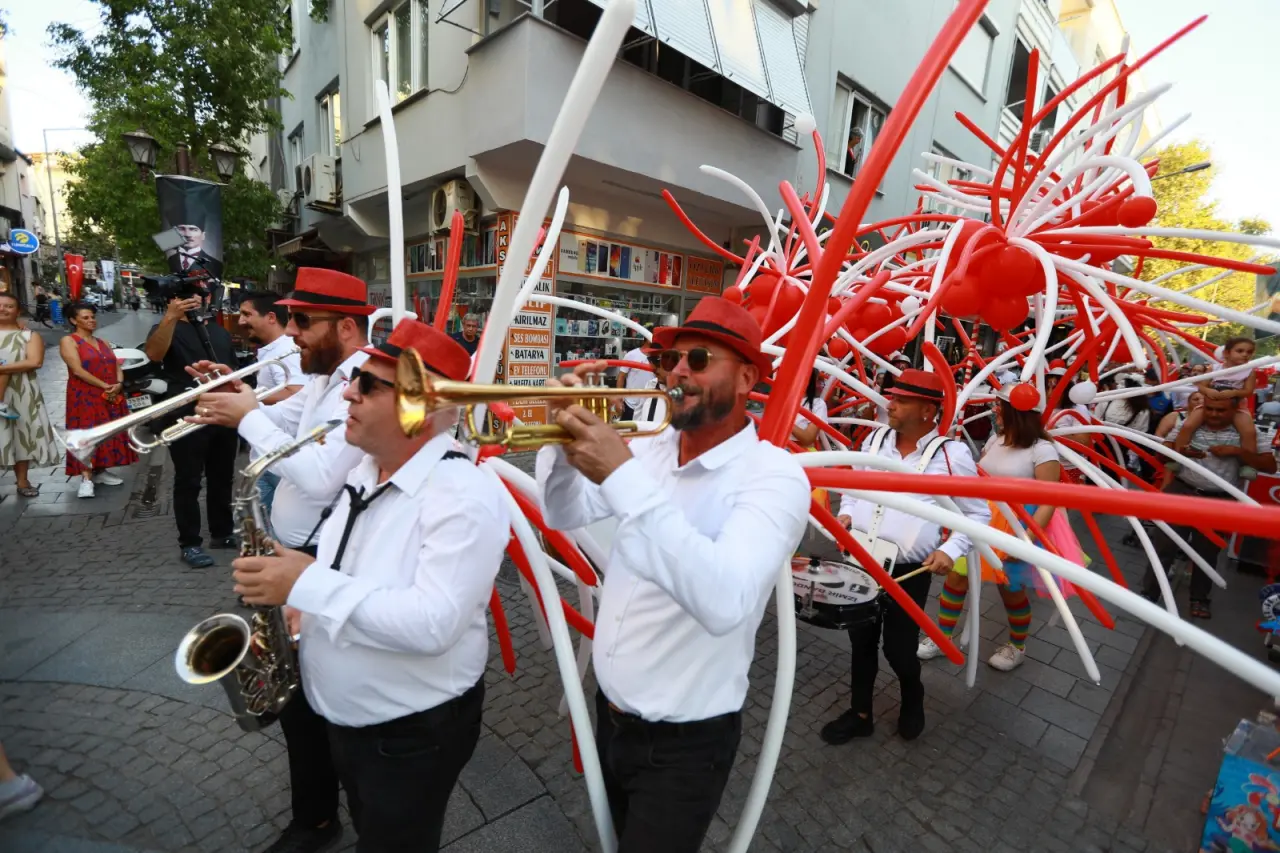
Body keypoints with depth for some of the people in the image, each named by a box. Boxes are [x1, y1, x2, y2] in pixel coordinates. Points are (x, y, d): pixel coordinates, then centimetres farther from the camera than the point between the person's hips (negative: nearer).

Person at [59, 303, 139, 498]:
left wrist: (118, 384, -11)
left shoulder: (103, 343, 16)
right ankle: (86, 479, -11)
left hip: (112, 396, 6)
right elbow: (77, 370, -14)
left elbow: (117, 366, 9)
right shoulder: (68, 341, -3)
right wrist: (104, 386, -18)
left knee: (108, 434, 7)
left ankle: (100, 471, 16)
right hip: (84, 397, -6)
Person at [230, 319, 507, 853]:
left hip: (414, 735, -8)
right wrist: (298, 607, -4)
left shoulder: (466, 495, -29)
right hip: (343, 721, 8)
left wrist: (308, 584, -31)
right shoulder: (365, 471, 0)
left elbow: (432, 625, -36)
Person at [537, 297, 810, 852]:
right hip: (610, 712, 7)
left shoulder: (775, 476, -24)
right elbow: (564, 515, 3)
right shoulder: (649, 450, -3)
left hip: (685, 740, -6)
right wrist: (562, 434, -15)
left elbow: (724, 602, -40)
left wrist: (623, 475, -42)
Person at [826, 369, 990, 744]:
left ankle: (913, 702, 44)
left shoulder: (952, 454, -10)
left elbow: (978, 513, 0)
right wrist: (846, 511, -2)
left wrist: (951, 549, -13)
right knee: (861, 641, 16)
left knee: (898, 648, 9)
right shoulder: (875, 439, 2)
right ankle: (860, 714, 37)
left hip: (909, 572, -4)